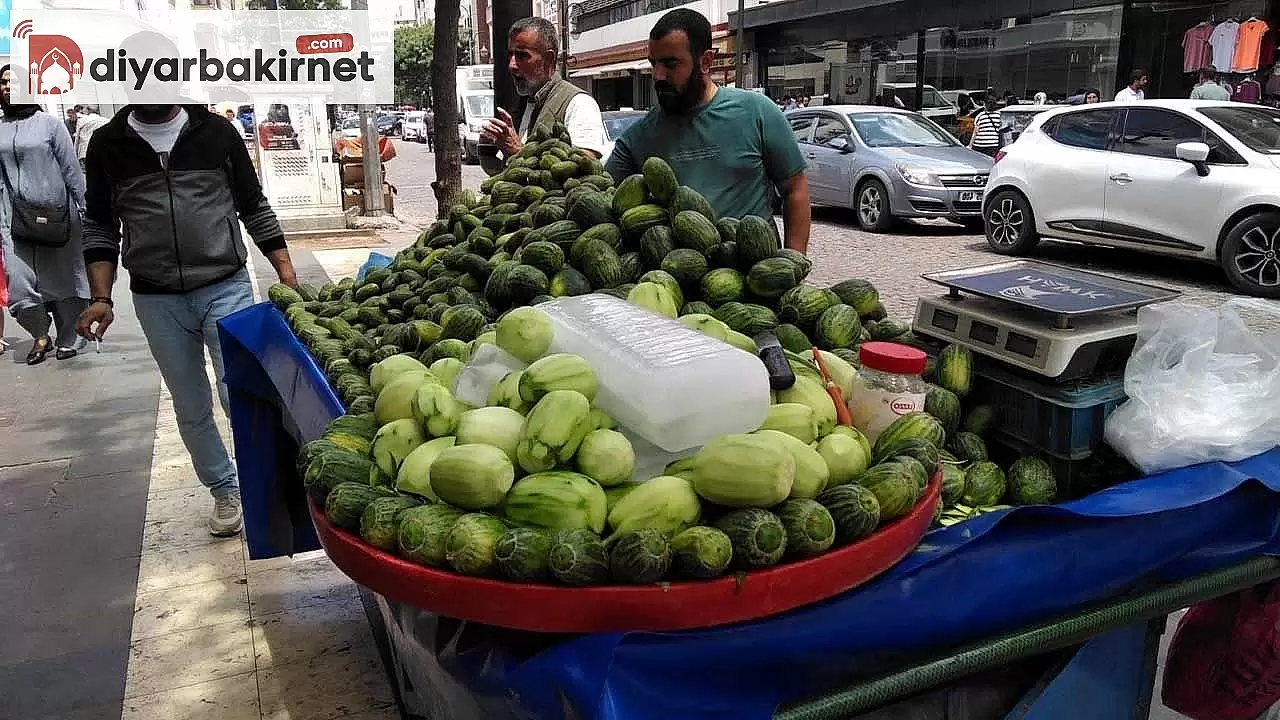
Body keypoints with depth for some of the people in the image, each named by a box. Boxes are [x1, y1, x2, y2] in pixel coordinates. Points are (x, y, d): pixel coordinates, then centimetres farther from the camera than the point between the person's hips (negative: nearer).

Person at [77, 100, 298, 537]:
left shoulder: (216, 132, 2)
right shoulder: (108, 144, 5)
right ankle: (226, 489, 27)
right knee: (191, 409, 10)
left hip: (227, 288, -2)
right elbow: (100, 226, 10)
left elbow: (254, 208, 7)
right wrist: (101, 298, 0)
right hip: (158, 302, 2)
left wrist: (286, 273, -1)